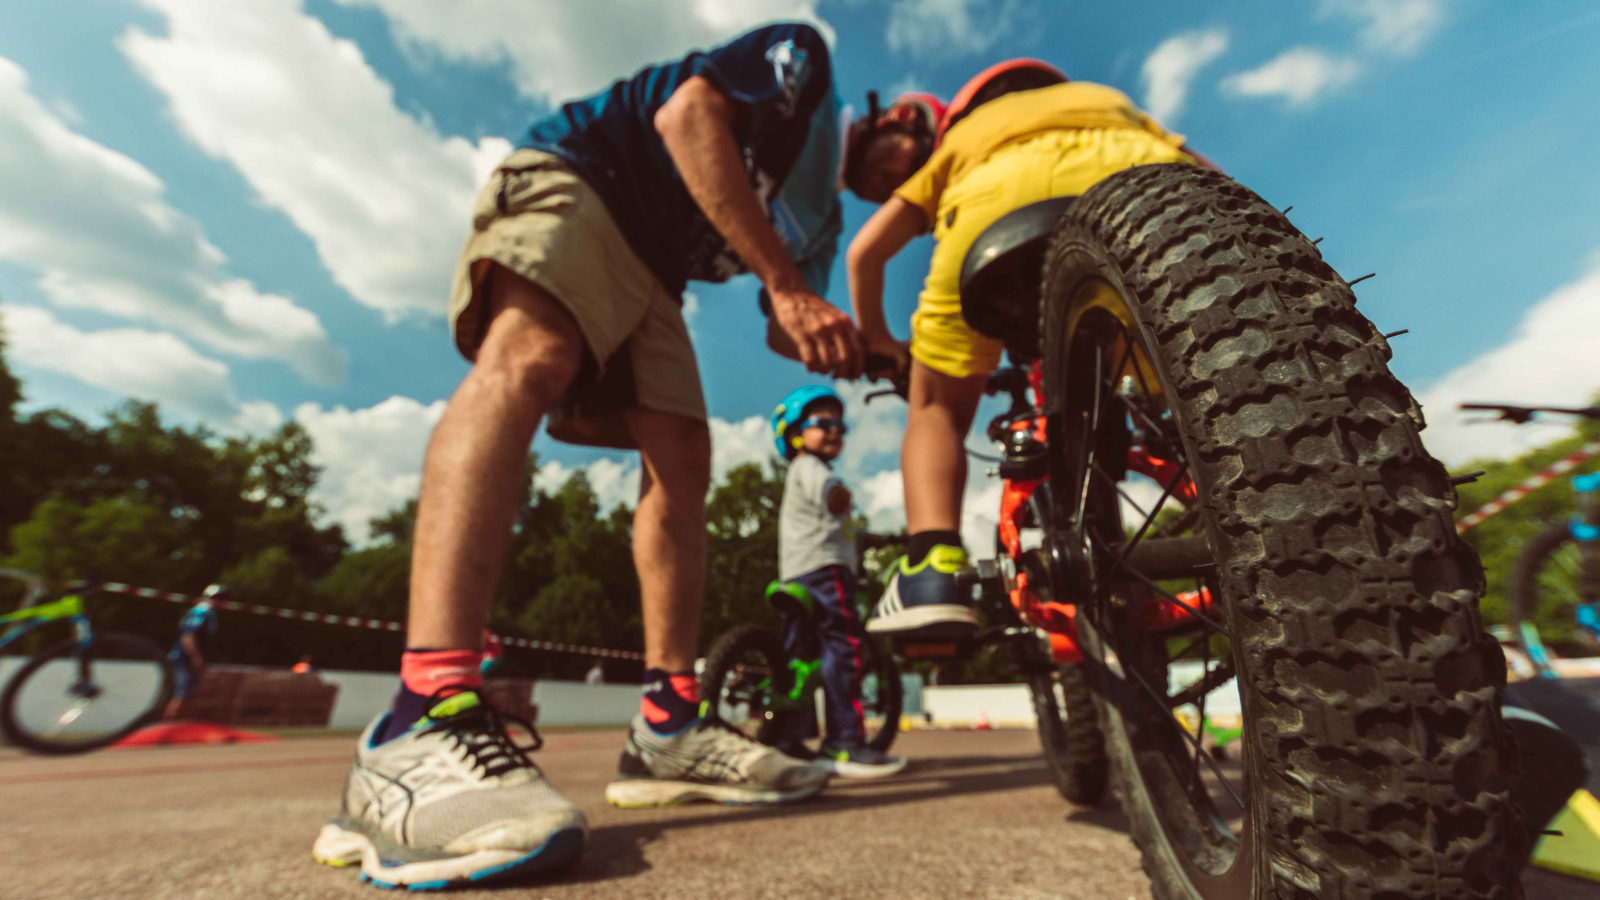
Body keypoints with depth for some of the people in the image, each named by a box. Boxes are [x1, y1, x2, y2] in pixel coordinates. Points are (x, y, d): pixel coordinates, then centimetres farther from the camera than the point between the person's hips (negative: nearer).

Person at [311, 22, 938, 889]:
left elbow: (785, 333, 10)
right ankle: (417, 731, -46)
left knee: (683, 457, -11)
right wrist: (784, 282, -22)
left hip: (647, 271, 7)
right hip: (576, 181, -6)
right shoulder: (804, 57, 4)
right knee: (528, 360, -34)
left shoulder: (819, 217, 21)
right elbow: (685, 112, -15)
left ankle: (667, 727, -11)